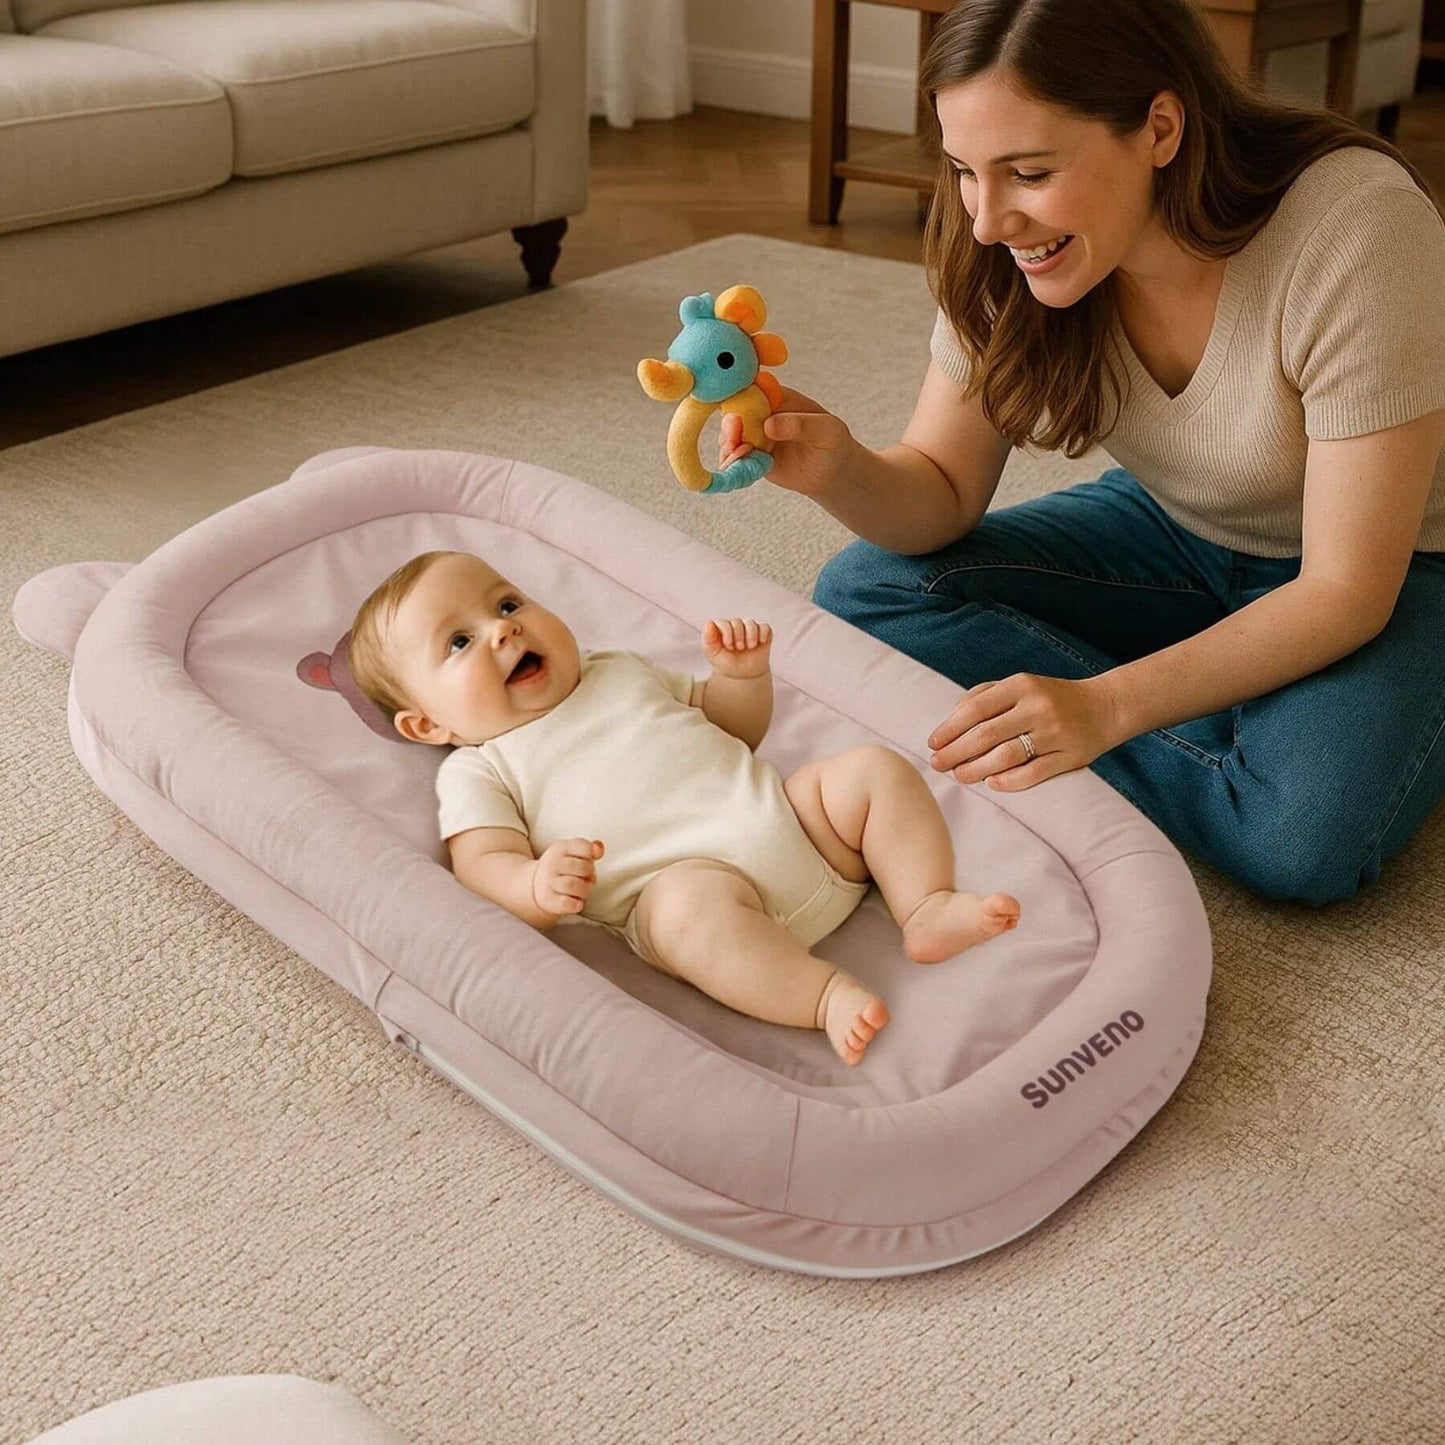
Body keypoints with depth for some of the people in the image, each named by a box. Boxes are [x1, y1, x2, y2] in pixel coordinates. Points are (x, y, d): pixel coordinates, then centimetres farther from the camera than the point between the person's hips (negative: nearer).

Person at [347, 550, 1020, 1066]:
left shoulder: (622, 672, 29)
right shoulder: (475, 773, 13)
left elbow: (736, 726, 36)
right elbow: (484, 867, -3)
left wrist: (744, 672, 14)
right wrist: (538, 886, -27)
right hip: (686, 876, -6)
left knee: (877, 768, -9)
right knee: (693, 905, -39)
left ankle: (927, 908, -19)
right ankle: (825, 994, -40)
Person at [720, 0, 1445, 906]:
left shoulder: (1357, 228, -31)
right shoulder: (1009, 250, -16)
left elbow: (1347, 590, -27)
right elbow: (942, 492, -9)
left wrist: (1104, 705, -38)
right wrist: (841, 471, -32)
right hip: (1174, 531, 6)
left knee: (1303, 834, -36)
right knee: (864, 594, -15)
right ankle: (1245, 743, -15)